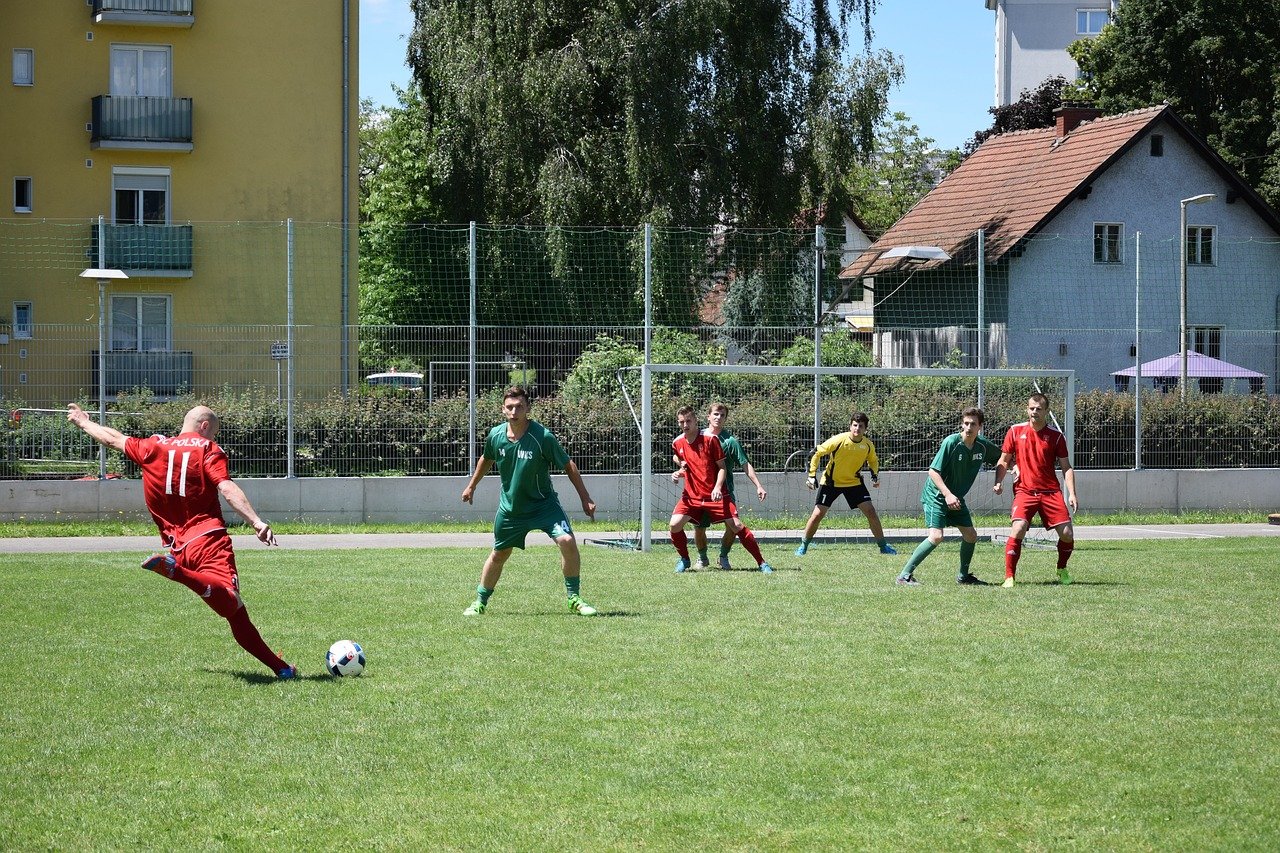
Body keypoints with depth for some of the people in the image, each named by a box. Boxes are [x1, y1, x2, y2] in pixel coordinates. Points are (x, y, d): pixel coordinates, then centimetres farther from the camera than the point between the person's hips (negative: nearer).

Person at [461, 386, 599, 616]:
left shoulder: (542, 437, -21)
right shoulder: (495, 435, -8)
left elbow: (568, 466, -11)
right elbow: (487, 459, 15)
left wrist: (585, 499, -11)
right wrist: (471, 486, 27)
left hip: (543, 503, -3)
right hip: (510, 508, 3)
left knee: (567, 540, -24)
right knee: (499, 554, 14)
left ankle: (574, 599, -9)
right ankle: (480, 602, 35)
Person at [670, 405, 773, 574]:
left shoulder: (710, 439, -9)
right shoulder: (677, 443, 4)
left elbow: (722, 467, -5)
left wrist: (718, 487, -19)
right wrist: (678, 473, 0)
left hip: (715, 495, -3)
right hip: (691, 495, 3)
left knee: (736, 525, -12)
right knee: (675, 524, -17)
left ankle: (761, 562, -3)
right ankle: (684, 559, 8)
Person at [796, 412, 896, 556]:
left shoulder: (868, 445, -11)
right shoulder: (838, 441, -23)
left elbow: (873, 460, 12)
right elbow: (817, 453, -13)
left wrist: (875, 475, -6)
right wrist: (812, 475, -17)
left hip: (854, 482, 3)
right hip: (830, 482, -3)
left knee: (870, 511, -7)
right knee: (818, 514, -8)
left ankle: (883, 546, 6)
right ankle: (803, 546, 10)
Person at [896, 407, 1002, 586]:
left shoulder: (983, 446, -2)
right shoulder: (951, 442, -20)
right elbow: (933, 471, -19)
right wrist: (948, 494, -26)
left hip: (956, 497, 7)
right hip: (936, 495, -7)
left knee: (971, 536, 8)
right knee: (936, 536, -20)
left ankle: (963, 576, 28)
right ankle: (905, 575, -15)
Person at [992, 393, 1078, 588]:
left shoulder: (1056, 436, 3)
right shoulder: (1015, 431, 4)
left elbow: (1066, 467, 6)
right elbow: (1004, 461, 12)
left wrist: (1072, 493, -4)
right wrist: (998, 482, -3)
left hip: (1050, 491, 1)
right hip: (1024, 491, -1)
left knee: (1067, 533, -5)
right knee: (1018, 529, -23)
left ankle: (1062, 570, 24)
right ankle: (1009, 577, -14)